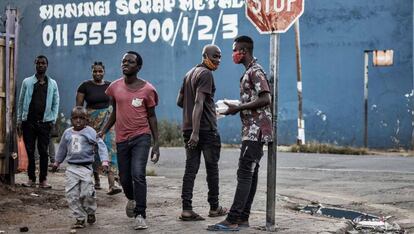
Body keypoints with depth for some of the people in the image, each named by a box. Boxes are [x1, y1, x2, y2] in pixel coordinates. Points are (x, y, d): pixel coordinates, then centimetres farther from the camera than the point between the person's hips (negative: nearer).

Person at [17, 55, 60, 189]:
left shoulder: (52, 84, 8)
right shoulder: (27, 82, 6)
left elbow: (56, 103, 9)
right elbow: (21, 102, 7)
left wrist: (53, 120, -2)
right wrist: (19, 121, 3)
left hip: (44, 122, 0)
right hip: (29, 121, 0)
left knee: (43, 152, -1)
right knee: (30, 151, 3)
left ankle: (43, 179, 4)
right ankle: (31, 179, 9)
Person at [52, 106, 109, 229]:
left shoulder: (90, 132, -3)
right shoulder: (67, 133, 10)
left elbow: (101, 146, -6)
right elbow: (62, 148, 25)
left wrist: (104, 160, -17)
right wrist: (57, 162, 34)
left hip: (86, 167, -4)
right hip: (71, 168, 4)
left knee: (87, 193, -8)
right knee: (71, 194, -2)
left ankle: (90, 213, 21)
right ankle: (80, 218, 9)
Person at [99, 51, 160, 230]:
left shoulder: (147, 89, -4)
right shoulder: (115, 87, 4)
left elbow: (151, 116, 2)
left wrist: (156, 143, -1)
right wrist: (103, 132, 4)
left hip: (141, 137, -3)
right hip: (122, 138, 3)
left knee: (138, 175, -19)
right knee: (125, 179, 10)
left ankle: (140, 215, -10)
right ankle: (132, 199, 44)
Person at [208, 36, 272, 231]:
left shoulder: (255, 71, -12)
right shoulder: (249, 72, 19)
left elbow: (265, 99, -22)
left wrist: (238, 108, -17)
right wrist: (235, 107, 10)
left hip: (255, 131, -10)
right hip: (252, 131, 10)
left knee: (245, 174, -12)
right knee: (250, 174, 10)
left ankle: (232, 221, -14)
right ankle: (243, 218, 13)